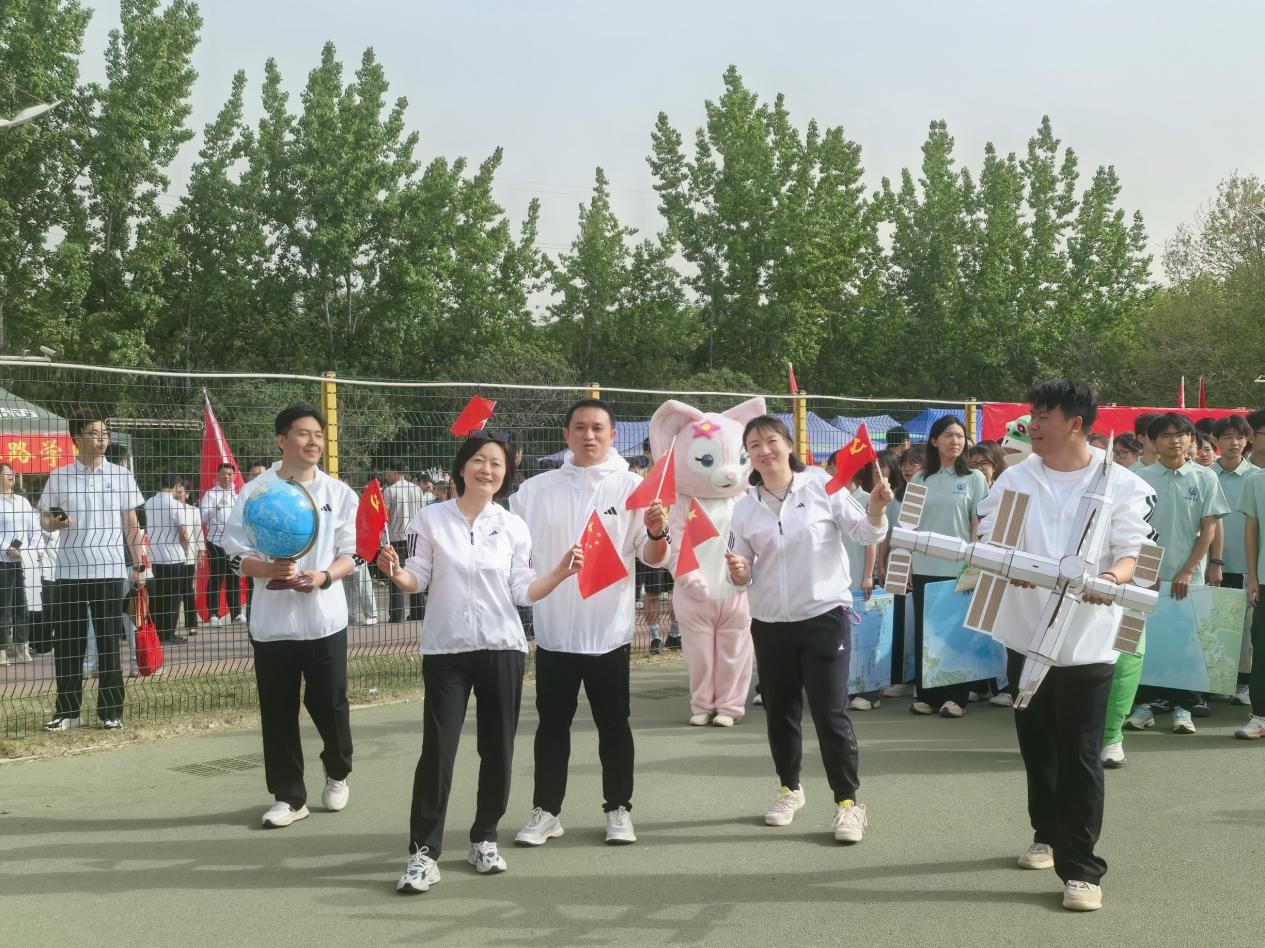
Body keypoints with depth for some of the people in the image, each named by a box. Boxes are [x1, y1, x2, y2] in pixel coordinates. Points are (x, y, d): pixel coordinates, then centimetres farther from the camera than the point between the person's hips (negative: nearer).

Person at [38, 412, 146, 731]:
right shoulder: (59, 477, 3)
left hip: (109, 571, -1)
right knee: (68, 644, 5)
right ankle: (67, 711, 14)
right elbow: (44, 520, 10)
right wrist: (55, 522, -14)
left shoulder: (121, 475, 3)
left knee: (109, 643, 3)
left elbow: (131, 525, 6)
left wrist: (139, 565, 2)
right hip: (69, 572, 1)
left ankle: (111, 711, 11)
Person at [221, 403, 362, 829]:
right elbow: (236, 552, 0)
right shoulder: (255, 491, -2)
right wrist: (269, 569, -19)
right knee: (277, 711, 5)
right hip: (271, 620, 0)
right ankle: (289, 796, 18)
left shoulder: (340, 493, 2)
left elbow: (353, 554, 4)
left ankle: (337, 773, 33)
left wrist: (324, 577, -15)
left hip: (324, 618, 0)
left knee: (329, 704, 5)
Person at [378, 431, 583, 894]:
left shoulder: (514, 526, 3)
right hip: (445, 649, -2)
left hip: (502, 648, 2)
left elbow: (523, 591, 1)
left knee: (498, 748, 7)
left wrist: (561, 572, -13)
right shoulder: (430, 518, -1)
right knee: (437, 749, -6)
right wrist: (393, 571, -21)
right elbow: (416, 580, -1)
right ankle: (423, 852, 0)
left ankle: (484, 838, 23)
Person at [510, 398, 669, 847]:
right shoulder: (535, 490, 3)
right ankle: (546, 811, 20)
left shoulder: (632, 487, -2)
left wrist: (657, 533, -25)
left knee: (613, 723, 9)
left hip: (610, 629, -1)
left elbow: (652, 558, -5)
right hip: (553, 629, 2)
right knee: (552, 723, 10)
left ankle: (618, 809, 21)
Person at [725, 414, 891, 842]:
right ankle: (789, 788, 34)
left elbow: (865, 533, -4)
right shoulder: (745, 506, 3)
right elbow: (743, 571, 7)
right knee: (779, 711, 15)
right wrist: (740, 573, -16)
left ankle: (848, 802, 8)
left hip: (824, 616, -4)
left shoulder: (821, 485, -6)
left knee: (830, 713, -4)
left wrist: (876, 507, -24)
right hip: (769, 623, 4)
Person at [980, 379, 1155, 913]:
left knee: (1079, 755, -4)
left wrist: (1113, 578, -30)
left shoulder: (1121, 484, -4)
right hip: (1025, 633, 4)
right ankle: (1048, 835, 35)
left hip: (1087, 639, -4)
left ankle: (1081, 868, 1)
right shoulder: (1015, 478, 5)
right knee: (1036, 746, 15)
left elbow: (1129, 553, -7)